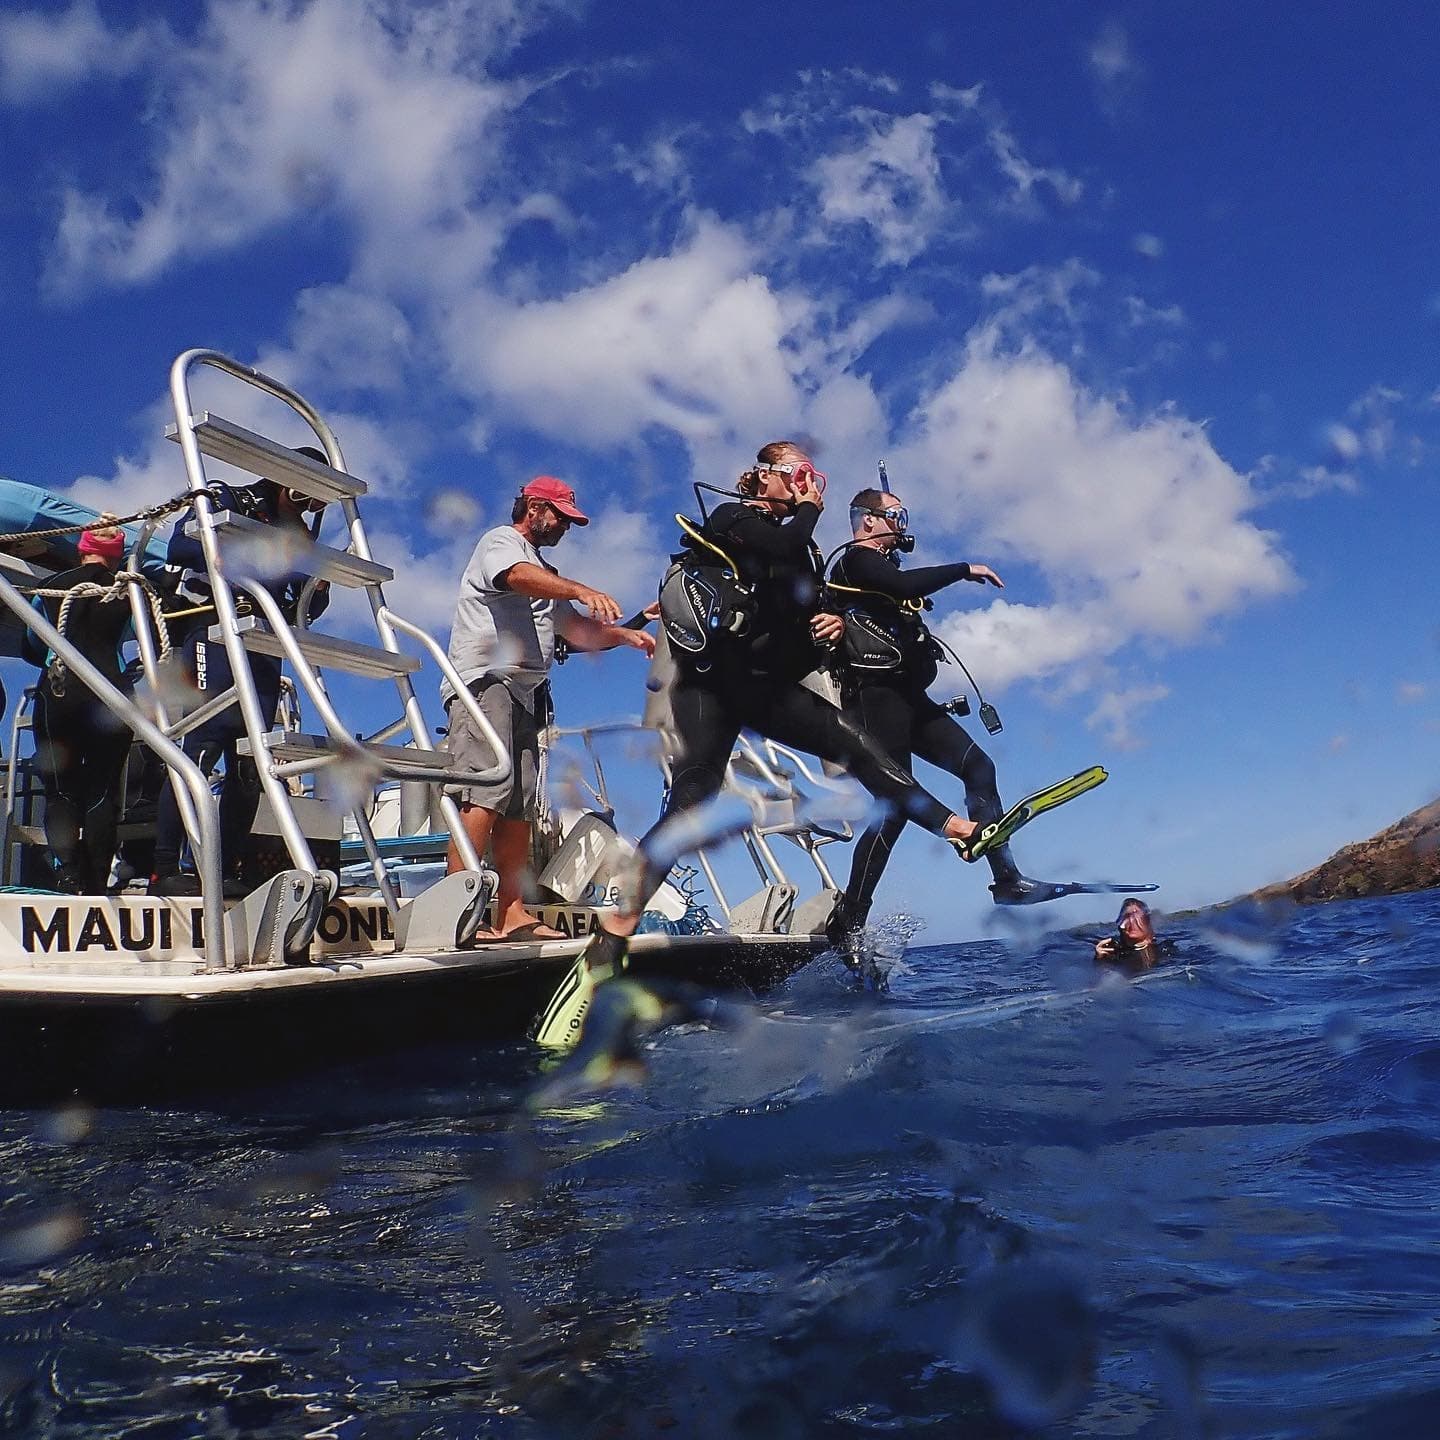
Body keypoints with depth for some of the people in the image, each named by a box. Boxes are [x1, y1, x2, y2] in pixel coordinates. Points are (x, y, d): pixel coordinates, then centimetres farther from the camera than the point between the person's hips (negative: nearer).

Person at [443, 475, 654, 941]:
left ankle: (512, 914, 0)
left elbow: (578, 630, 26)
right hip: (485, 682, -9)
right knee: (485, 793, -20)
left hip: (524, 695, 9)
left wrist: (625, 635, 8)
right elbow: (520, 577, -18)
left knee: (519, 806, 1)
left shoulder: (547, 574, 32)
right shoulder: (499, 541, 6)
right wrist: (582, 590, -33)